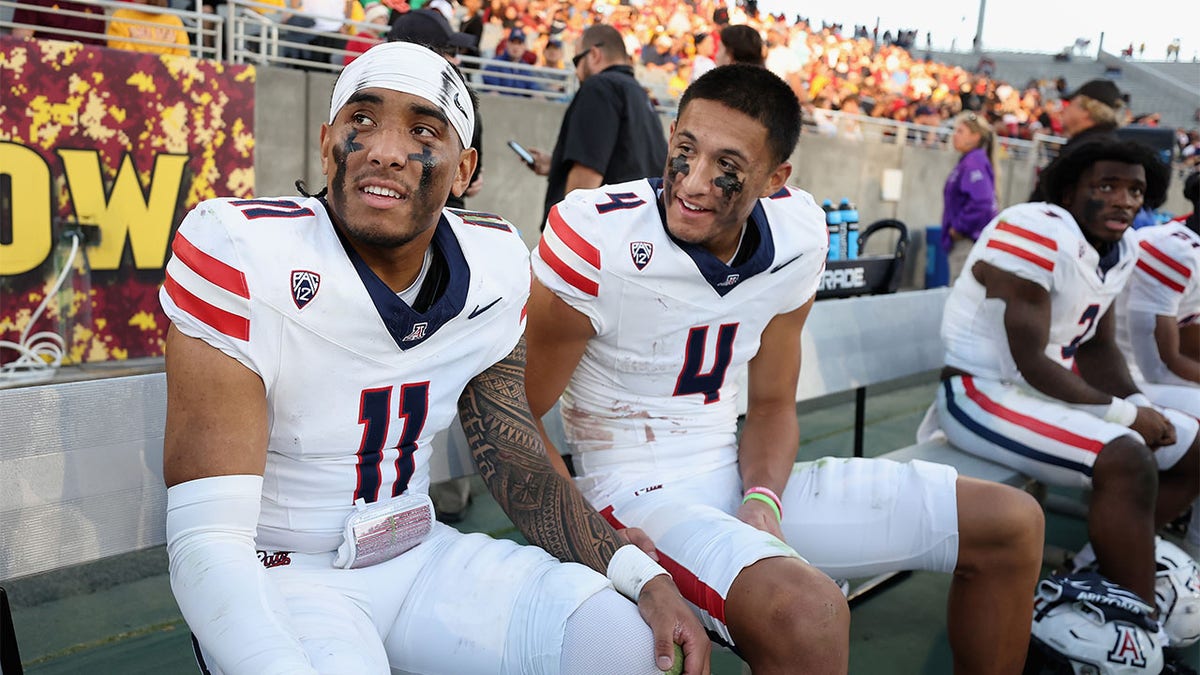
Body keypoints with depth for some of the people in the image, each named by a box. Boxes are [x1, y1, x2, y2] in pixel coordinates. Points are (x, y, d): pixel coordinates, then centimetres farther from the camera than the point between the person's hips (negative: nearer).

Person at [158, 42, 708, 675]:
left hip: (421, 555, 4)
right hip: (280, 575, -3)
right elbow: (207, 537, -23)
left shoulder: (494, 267, -4)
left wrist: (646, 580, -9)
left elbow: (515, 461, 4)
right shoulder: (241, 257, -20)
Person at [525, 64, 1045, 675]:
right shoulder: (594, 240, -20)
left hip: (739, 475, 7)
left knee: (1010, 525, 7)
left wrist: (762, 499, -11)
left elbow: (771, 404, 8)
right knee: (806, 610, -40)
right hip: (639, 493, -6)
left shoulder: (797, 238, -2)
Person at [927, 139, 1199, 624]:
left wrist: (1138, 405, -3)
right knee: (1127, 462, -27)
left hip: (1052, 388, 10)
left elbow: (1097, 347, 15)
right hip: (985, 393, -10)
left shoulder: (1121, 249, 7)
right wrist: (1124, 413, -15)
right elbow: (1030, 364, -23)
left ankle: (1107, 564, 12)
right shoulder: (1037, 234, -21)